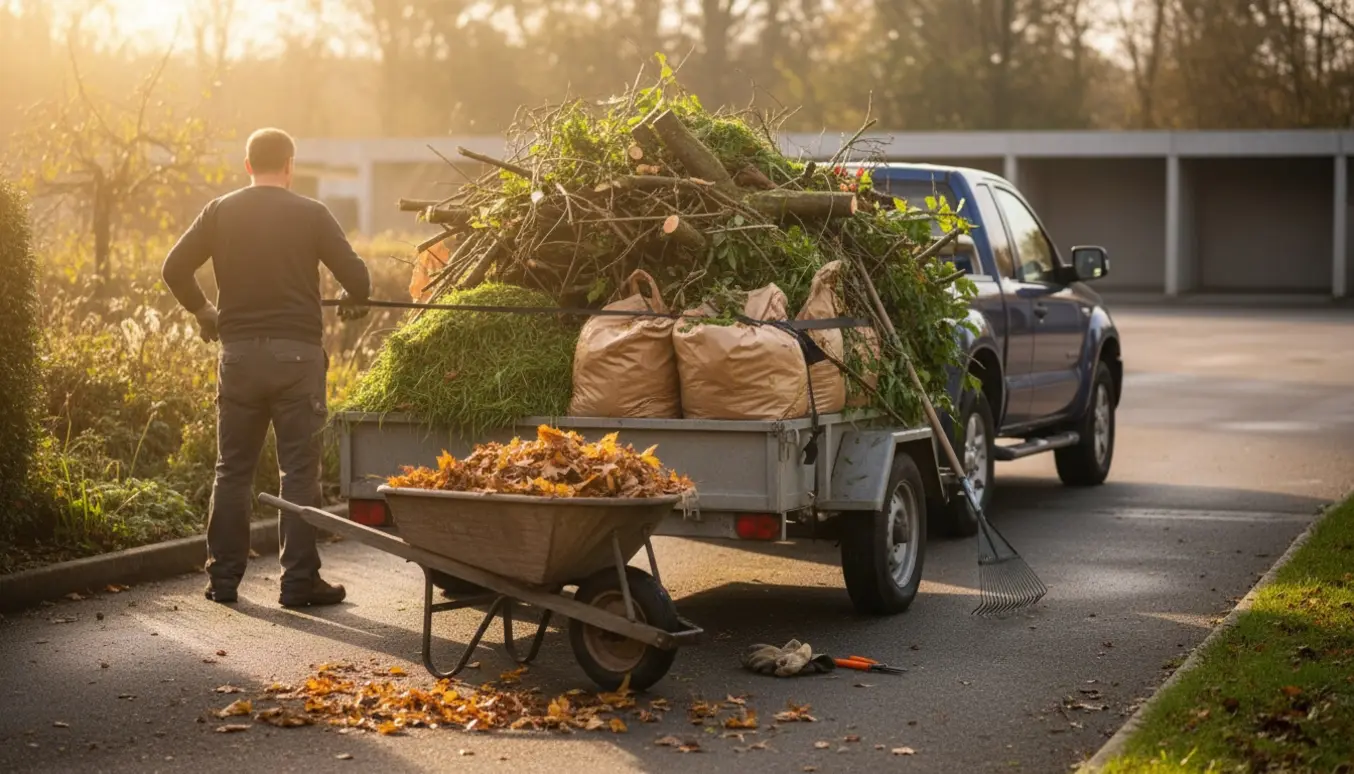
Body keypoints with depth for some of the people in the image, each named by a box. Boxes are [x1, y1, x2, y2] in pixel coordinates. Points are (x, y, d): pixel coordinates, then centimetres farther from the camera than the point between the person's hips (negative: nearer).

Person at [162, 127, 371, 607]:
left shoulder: (221, 212, 4)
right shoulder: (310, 215, -2)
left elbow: (174, 268, 3)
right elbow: (355, 275, -5)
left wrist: (202, 311, 19)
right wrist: (354, 304, 16)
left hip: (238, 352, 3)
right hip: (296, 352, -3)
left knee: (233, 470, 11)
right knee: (299, 470, 3)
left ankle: (223, 578, 13)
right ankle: (299, 581, 2)